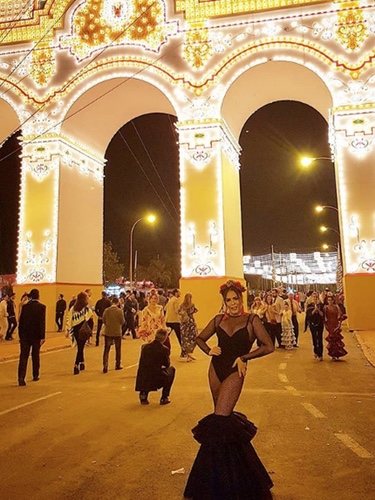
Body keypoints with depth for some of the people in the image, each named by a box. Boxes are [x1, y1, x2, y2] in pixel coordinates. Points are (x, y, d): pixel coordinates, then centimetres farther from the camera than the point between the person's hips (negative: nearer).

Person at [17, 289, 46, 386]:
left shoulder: (25, 306, -1)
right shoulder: (41, 307, -9)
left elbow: (21, 321, 2)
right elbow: (42, 322, -12)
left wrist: (20, 335, 10)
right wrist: (42, 337, -10)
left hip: (25, 335, 1)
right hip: (36, 335, -1)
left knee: (23, 356, 1)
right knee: (35, 356, 14)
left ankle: (21, 378, -10)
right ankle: (35, 376, 26)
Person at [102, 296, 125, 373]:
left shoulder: (106, 310, -7)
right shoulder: (119, 311, -14)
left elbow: (103, 320, 1)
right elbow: (122, 321, -11)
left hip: (108, 332, 1)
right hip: (117, 332, -1)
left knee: (106, 350, 7)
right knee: (118, 349, 15)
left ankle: (105, 366, -3)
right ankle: (118, 365, 23)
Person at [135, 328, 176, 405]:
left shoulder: (145, 347, 3)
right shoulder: (164, 349, -9)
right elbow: (167, 365, 6)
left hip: (143, 382, 4)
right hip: (156, 380, -4)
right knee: (172, 369, 22)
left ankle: (143, 394, 19)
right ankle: (164, 398, 21)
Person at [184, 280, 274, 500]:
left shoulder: (251, 320, -6)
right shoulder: (218, 320, 5)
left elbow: (268, 346, -10)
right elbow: (200, 338, 15)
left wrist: (244, 357, -12)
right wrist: (208, 350, -4)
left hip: (235, 372, -5)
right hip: (216, 369, 5)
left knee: (219, 419, -7)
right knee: (223, 417, 15)